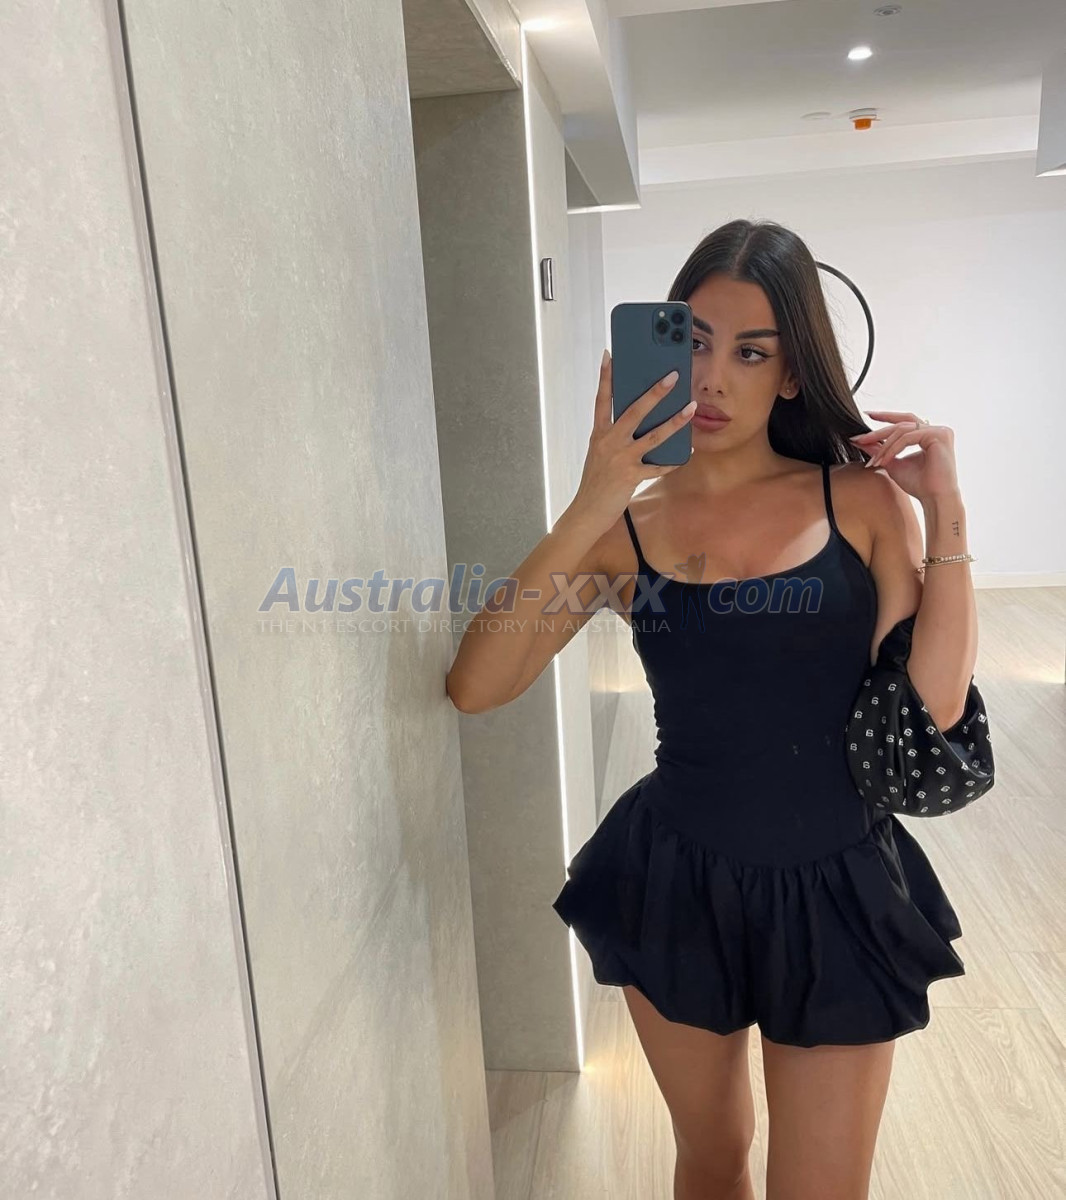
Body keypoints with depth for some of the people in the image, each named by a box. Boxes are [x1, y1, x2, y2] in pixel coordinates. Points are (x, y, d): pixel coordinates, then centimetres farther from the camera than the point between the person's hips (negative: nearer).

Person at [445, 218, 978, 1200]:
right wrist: (587, 513, -26)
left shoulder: (860, 500, -6)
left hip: (836, 890, 0)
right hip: (677, 885, 1)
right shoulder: (629, 524, -6)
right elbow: (475, 688, -17)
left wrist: (945, 514, -18)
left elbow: (935, 704, -12)